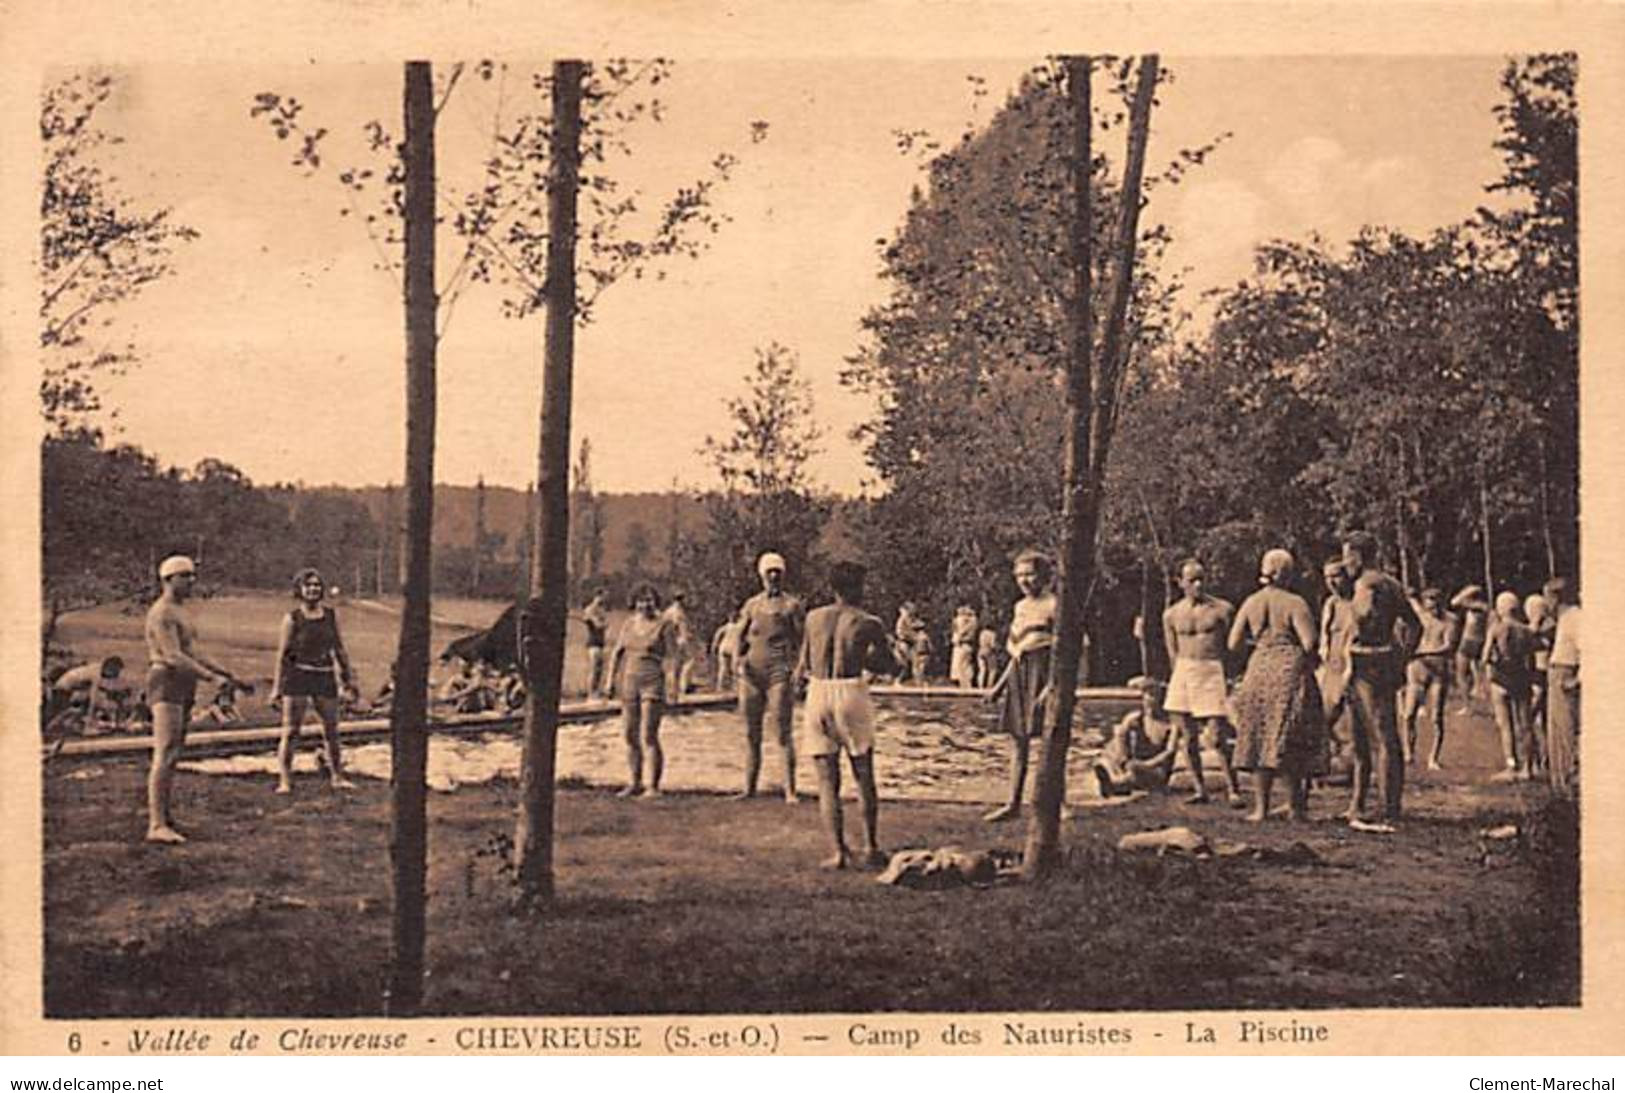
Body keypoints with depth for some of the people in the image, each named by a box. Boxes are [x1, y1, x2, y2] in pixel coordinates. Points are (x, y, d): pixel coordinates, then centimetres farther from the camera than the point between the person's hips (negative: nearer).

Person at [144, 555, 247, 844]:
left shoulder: (183, 612, 20)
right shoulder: (161, 612, -12)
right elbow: (173, 656, -22)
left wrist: (229, 676, 19)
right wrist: (212, 677, -27)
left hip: (184, 687, 10)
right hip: (166, 683, -10)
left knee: (173, 755, 10)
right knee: (165, 755, -15)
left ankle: (163, 817, 13)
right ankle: (157, 825, -19)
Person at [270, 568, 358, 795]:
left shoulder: (330, 615, 8)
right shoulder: (292, 618, -3)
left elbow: (339, 648, 16)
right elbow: (282, 654, -2)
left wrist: (348, 678, 16)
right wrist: (277, 687, -6)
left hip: (325, 676, 4)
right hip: (297, 675, -4)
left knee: (331, 730, 9)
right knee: (290, 731, -5)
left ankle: (337, 777, 21)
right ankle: (284, 780, -2)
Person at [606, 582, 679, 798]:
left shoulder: (664, 624, -3)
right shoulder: (629, 624, 11)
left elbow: (672, 655, -5)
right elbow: (617, 654, 16)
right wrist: (611, 681, 11)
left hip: (653, 683, -6)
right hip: (629, 683, 6)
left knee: (649, 737, -11)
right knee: (631, 736, 8)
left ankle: (654, 787, -8)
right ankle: (634, 783, 17)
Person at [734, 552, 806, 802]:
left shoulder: (792, 605, 3)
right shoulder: (751, 605, 14)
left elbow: (801, 641, 1)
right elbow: (741, 637, 18)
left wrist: (794, 668, -11)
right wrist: (740, 659, 0)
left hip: (779, 674, -4)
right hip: (752, 673, 4)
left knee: (783, 732, -8)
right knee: (751, 733, 8)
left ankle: (790, 791, -7)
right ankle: (749, 787, 14)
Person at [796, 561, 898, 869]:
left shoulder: (814, 618, 7)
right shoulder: (868, 624, -1)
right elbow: (891, 667, 8)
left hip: (818, 694, 2)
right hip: (851, 694, -2)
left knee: (828, 781, 4)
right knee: (864, 777, 14)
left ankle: (838, 851, -4)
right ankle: (871, 847, 15)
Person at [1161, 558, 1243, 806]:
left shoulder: (1222, 609, -2)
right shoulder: (1171, 615, 7)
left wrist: (1229, 679, 5)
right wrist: (1183, 675, 9)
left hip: (1212, 671, -4)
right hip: (1183, 674, 4)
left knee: (1216, 737, -9)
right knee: (1187, 737, 5)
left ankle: (1233, 790, 0)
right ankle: (1199, 789, 14)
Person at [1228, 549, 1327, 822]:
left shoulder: (1250, 603, 5)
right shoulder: (1294, 603, -8)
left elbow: (1234, 644, 5)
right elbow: (1309, 643, -15)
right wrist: (1311, 659, 6)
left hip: (1259, 672, 4)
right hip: (1291, 673, -4)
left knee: (1261, 740, 9)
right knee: (1291, 742, 4)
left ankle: (1261, 807, 9)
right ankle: (1295, 805, 6)